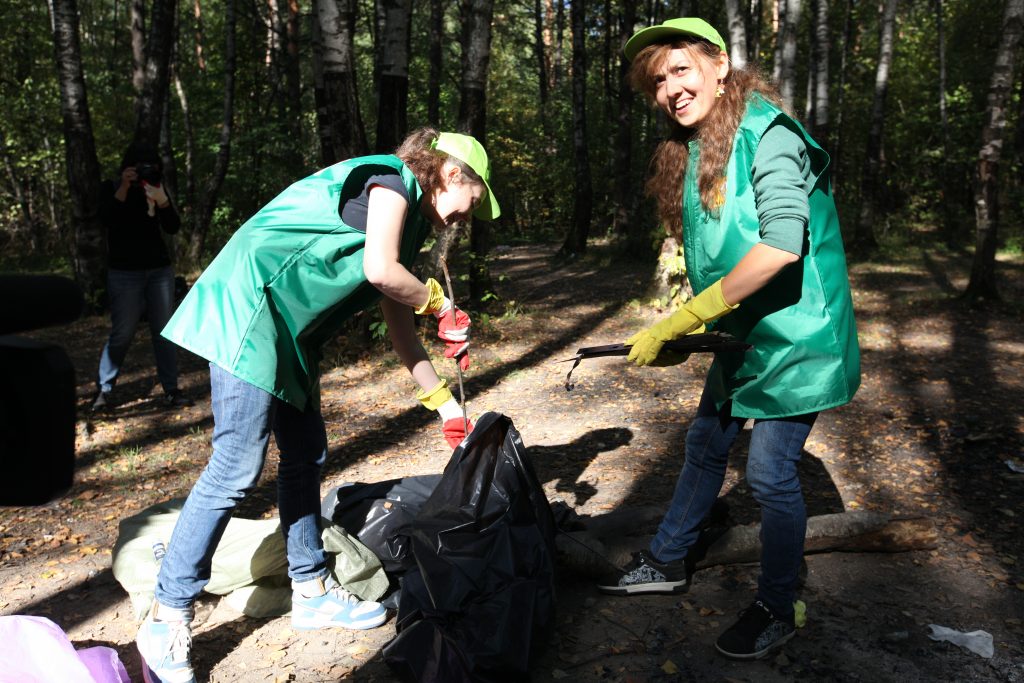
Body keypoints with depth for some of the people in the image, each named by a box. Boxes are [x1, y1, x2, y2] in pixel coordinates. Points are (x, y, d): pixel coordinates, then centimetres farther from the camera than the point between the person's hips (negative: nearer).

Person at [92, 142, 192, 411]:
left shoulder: (157, 188, 8)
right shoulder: (111, 188, 2)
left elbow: (173, 228, -3)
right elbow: (107, 220, -16)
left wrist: (162, 201, -19)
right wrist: (124, 188, -22)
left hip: (160, 270, 3)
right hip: (125, 273, -3)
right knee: (122, 333, -5)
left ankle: (171, 390, 5)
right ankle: (103, 390, 9)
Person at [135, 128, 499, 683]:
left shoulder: (408, 219, 22)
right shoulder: (392, 180, -5)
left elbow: (400, 327, 22)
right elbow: (380, 270, -21)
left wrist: (444, 402, 22)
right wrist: (438, 304, -1)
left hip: (288, 331, 10)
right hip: (250, 309, -10)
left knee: (305, 454, 12)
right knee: (236, 468, -10)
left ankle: (312, 592, 24)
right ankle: (166, 623, 1)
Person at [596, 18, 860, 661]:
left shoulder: (769, 135, -18)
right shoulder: (692, 153, 8)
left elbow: (782, 243, -31)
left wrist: (682, 320, -29)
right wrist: (682, 331, 0)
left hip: (793, 339, -8)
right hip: (742, 337, 9)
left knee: (771, 472, -1)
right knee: (706, 446, 18)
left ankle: (777, 610, 21)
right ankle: (668, 561, 37)